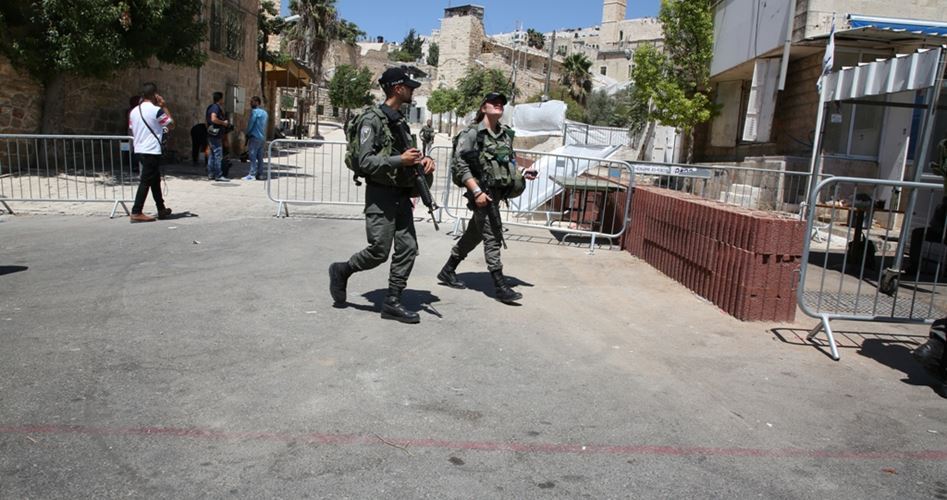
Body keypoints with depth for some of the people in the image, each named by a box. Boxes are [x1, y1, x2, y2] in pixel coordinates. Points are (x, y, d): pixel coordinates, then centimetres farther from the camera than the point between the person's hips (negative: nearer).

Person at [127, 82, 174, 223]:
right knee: (146, 182, -6)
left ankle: (161, 209, 26)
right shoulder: (156, 110, -12)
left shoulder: (134, 111, 10)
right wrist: (164, 106, 2)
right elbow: (171, 125, -1)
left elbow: (132, 131, 16)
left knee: (155, 180, 18)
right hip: (151, 151, -8)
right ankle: (136, 213, -7)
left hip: (138, 150, 8)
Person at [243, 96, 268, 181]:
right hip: (263, 138, 8)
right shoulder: (265, 112, 16)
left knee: (252, 156, -8)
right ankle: (260, 174, 9)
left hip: (255, 137, -8)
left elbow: (250, 123, -9)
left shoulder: (255, 111, -10)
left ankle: (252, 174, -10)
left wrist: (247, 133, 6)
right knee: (260, 157, 8)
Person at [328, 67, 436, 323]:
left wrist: (422, 159, 2)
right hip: (380, 196, -8)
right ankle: (341, 271, 21)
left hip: (402, 195, 8)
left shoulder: (401, 122, 16)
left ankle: (392, 302, 11)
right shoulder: (372, 120, -9)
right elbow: (365, 161, -16)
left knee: (408, 248, 3)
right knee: (379, 252, -6)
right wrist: (400, 160, -23)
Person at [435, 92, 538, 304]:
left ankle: (447, 272, 31)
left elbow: (509, 162, 23)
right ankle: (501, 287, -5)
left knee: (474, 234, 16)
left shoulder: (506, 133, 12)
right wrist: (477, 191, -21)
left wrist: (522, 174, 4)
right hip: (481, 192, -7)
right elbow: (460, 165, -14)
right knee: (492, 237, -9)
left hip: (498, 191, 7)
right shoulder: (472, 133, -8)